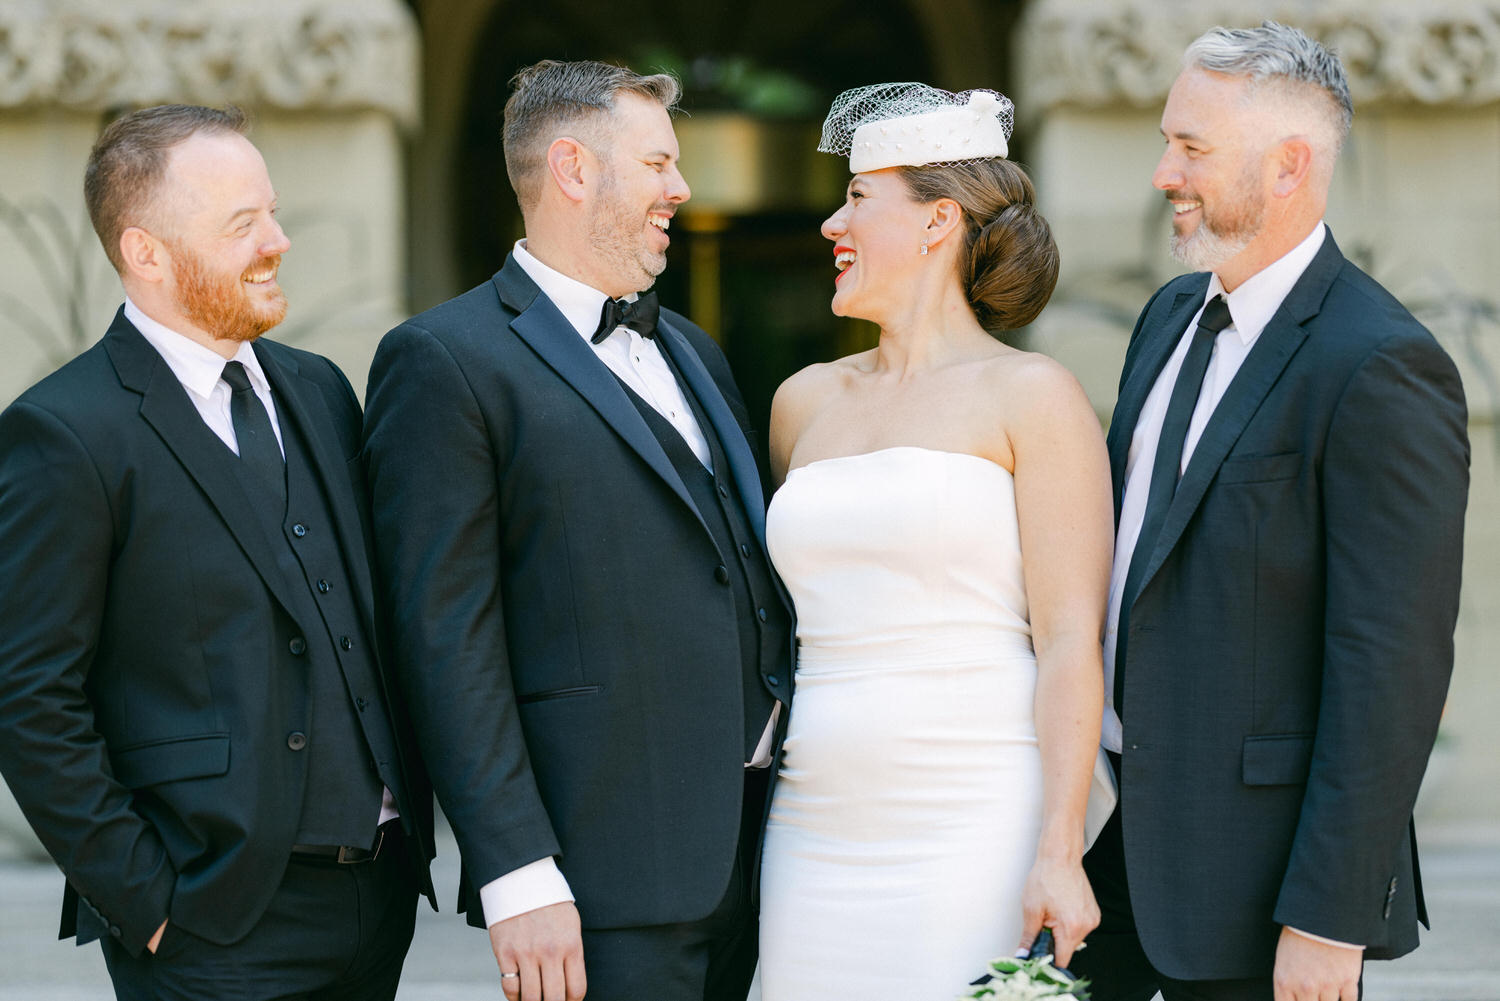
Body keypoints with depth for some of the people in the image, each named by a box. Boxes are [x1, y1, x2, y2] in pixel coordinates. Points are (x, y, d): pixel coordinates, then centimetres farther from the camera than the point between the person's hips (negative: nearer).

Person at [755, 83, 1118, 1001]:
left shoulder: (1033, 398, -1)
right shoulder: (805, 402, 15)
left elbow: (1070, 642, -7)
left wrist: (1060, 854, -16)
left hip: (978, 838, -5)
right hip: (819, 843, 5)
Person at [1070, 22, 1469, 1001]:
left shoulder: (1379, 368, -16)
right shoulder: (1175, 314, 11)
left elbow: (1392, 664, -19)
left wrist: (1329, 920, -21)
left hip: (1262, 869, -8)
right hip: (1134, 829, 8)